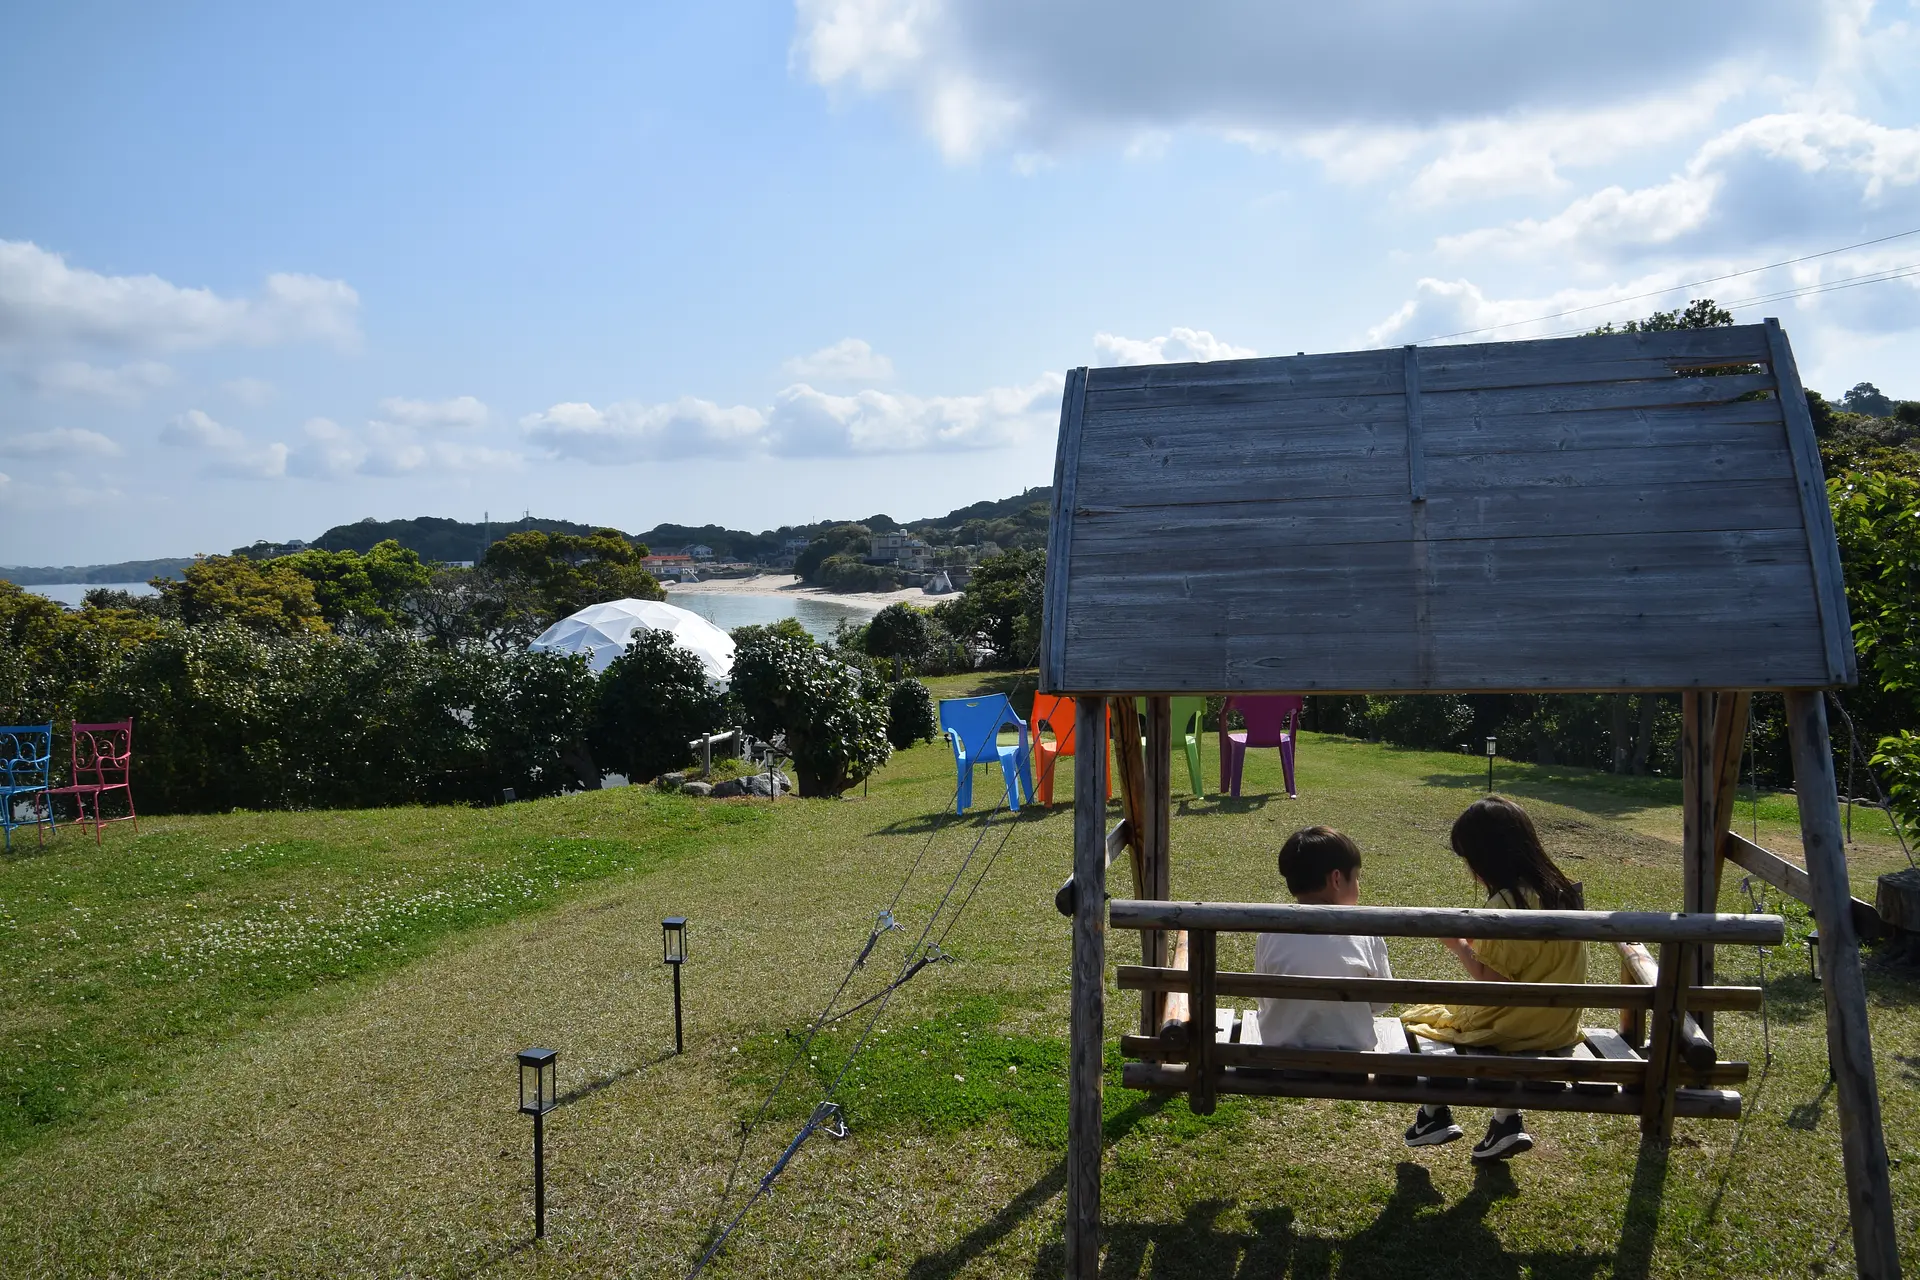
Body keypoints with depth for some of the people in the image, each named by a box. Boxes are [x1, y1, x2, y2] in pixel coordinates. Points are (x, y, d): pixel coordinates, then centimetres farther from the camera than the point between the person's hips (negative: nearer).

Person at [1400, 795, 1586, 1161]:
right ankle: (1508, 1121, 25)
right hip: (1558, 1027, 8)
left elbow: (1490, 982, -21)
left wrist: (1457, 944, -8)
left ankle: (1435, 1116, 25)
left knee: (1420, 1019, 13)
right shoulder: (1561, 891, 1)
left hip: (1513, 1030, -7)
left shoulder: (1506, 903, -24)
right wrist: (1480, 939, 8)